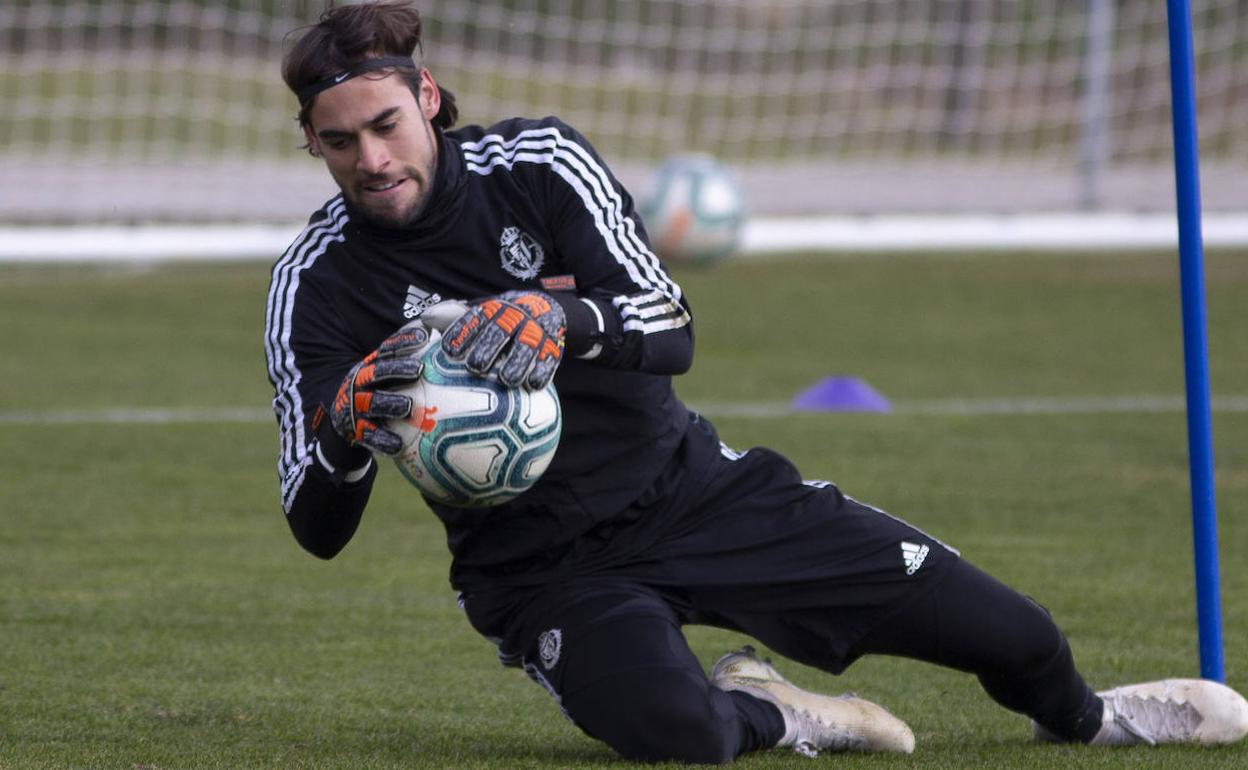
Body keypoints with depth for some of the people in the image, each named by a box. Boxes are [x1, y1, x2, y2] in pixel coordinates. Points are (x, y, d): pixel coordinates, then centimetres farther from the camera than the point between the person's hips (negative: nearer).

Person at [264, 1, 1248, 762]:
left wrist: (563, 318, -41)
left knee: (1011, 636, 1)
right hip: (540, 564, -2)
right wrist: (348, 432, -40)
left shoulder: (536, 163, -8)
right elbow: (317, 529, -16)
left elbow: (672, 328, -18)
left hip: (690, 487, 3)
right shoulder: (318, 284, -12)